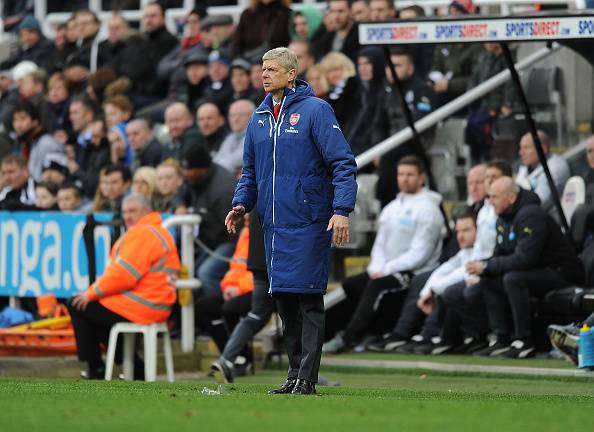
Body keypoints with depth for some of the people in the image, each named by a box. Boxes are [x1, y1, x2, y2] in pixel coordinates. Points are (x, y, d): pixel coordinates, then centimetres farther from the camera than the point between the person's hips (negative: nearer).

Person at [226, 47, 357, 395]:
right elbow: (251, 171, 25)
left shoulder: (315, 110, -5)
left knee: (309, 301, -7)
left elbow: (343, 163, -9)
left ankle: (307, 379, -8)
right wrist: (242, 204, 7)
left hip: (308, 223, -7)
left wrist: (342, 210, -18)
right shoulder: (259, 119, 15)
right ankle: (295, 375, 15)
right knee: (285, 301, 9)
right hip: (274, 224, 7)